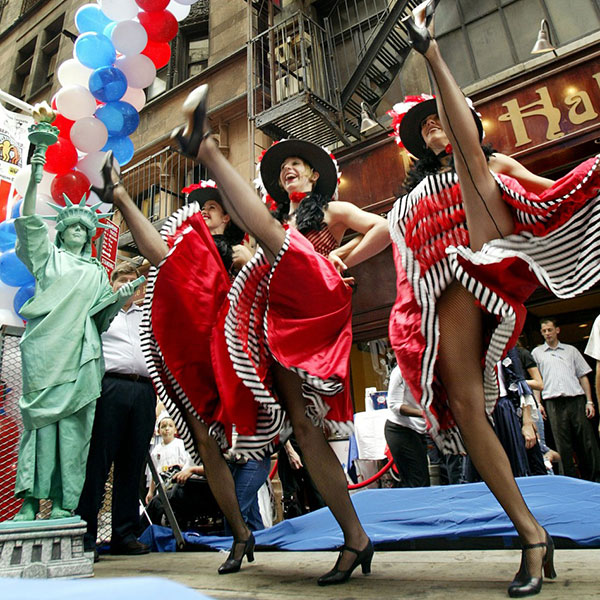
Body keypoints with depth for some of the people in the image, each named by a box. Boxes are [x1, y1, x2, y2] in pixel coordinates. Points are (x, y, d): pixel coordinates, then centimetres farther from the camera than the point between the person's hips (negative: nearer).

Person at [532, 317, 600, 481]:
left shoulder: (571, 350, 17)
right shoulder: (537, 352, 14)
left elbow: (583, 376, 15)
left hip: (576, 399, 1)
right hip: (554, 402, -1)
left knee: (587, 442, 0)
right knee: (563, 444, -1)